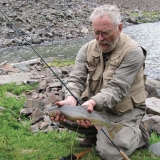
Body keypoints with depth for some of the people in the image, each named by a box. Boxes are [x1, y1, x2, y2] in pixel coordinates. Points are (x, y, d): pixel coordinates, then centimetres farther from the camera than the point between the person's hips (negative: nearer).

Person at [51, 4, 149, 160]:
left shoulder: (133, 52, -21)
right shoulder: (88, 49, -5)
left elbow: (116, 89, -26)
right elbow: (76, 79, -12)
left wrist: (93, 102, -45)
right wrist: (71, 99, -35)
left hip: (123, 110, -4)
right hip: (95, 105, 5)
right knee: (63, 114, -17)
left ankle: (138, 134, 12)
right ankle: (95, 132, 11)